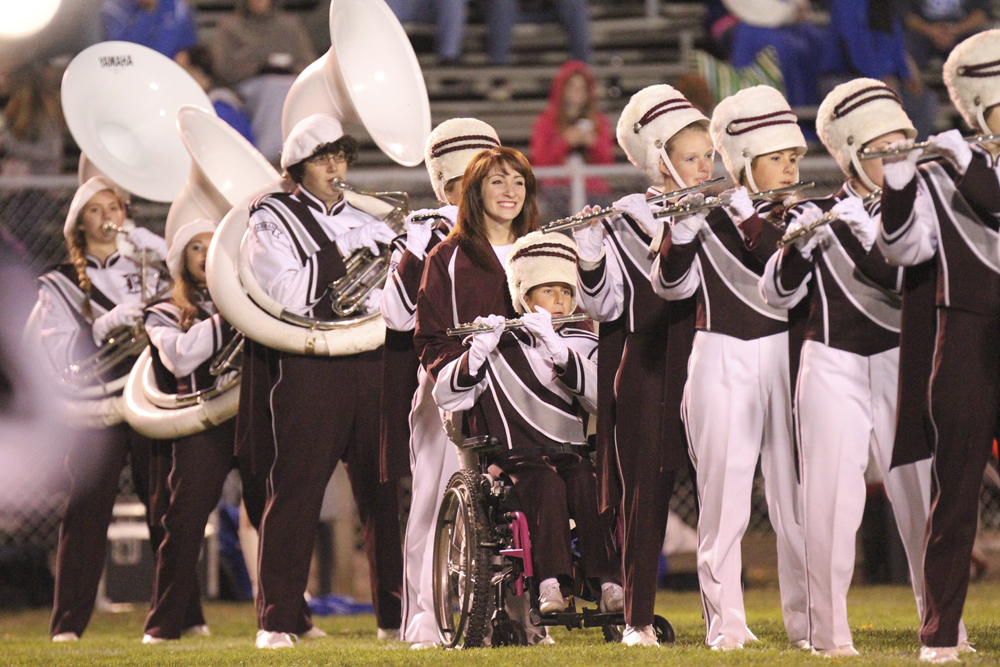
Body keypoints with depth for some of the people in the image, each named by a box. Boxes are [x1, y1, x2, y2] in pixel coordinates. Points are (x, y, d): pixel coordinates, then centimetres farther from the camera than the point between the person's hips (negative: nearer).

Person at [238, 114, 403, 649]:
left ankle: (395, 614, 8)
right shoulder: (273, 219, 4)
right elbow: (287, 297, -10)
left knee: (384, 490, 1)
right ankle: (278, 619, 3)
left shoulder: (364, 223, 18)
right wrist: (339, 253, -9)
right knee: (295, 492, -3)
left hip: (369, 364, 4)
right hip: (305, 369, -4)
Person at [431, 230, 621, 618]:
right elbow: (446, 397, -3)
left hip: (570, 452, 2)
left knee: (587, 481, -31)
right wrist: (477, 352, -19)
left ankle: (608, 584, -34)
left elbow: (598, 398, -9)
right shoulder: (500, 346, 6)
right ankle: (550, 583, -38)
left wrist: (556, 349, -21)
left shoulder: (583, 344, 12)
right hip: (516, 455, -2)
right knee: (546, 482, -34)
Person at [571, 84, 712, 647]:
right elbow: (608, 305, -3)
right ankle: (639, 617, 6)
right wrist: (590, 257, -22)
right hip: (650, 370, -2)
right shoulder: (626, 220, 0)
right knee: (646, 492, 0)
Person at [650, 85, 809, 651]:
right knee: (724, 498, -1)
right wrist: (681, 230, -25)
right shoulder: (706, 215, 2)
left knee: (797, 497, 1)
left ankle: (806, 621, 6)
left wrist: (749, 217, -19)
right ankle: (726, 623, 3)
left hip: (785, 359, 2)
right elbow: (672, 285, -8)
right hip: (723, 364, -2)